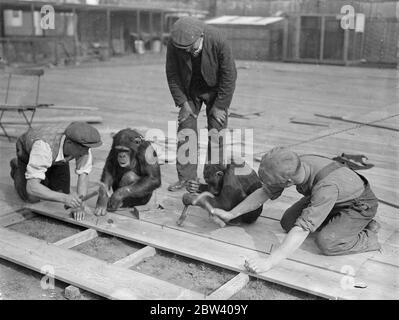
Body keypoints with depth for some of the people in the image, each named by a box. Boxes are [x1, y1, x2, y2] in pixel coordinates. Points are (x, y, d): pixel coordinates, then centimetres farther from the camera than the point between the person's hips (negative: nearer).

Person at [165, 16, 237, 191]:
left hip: (215, 89, -2)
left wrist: (220, 106, -16)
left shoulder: (218, 41, -29)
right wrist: (182, 102, -14)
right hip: (189, 91, 2)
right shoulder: (173, 45, -23)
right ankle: (186, 177, 5)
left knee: (216, 134, -6)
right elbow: (172, 75, -10)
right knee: (184, 132, -4)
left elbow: (229, 75, -20)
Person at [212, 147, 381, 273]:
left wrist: (269, 262, -48)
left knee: (325, 242, -27)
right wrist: (231, 214, -6)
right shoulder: (293, 166, -22)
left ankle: (368, 238, -2)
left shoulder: (326, 186, -43)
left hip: (359, 205, -7)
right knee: (287, 223, 0)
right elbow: (265, 192, -7)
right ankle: (335, 221, 15)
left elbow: (303, 229, -45)